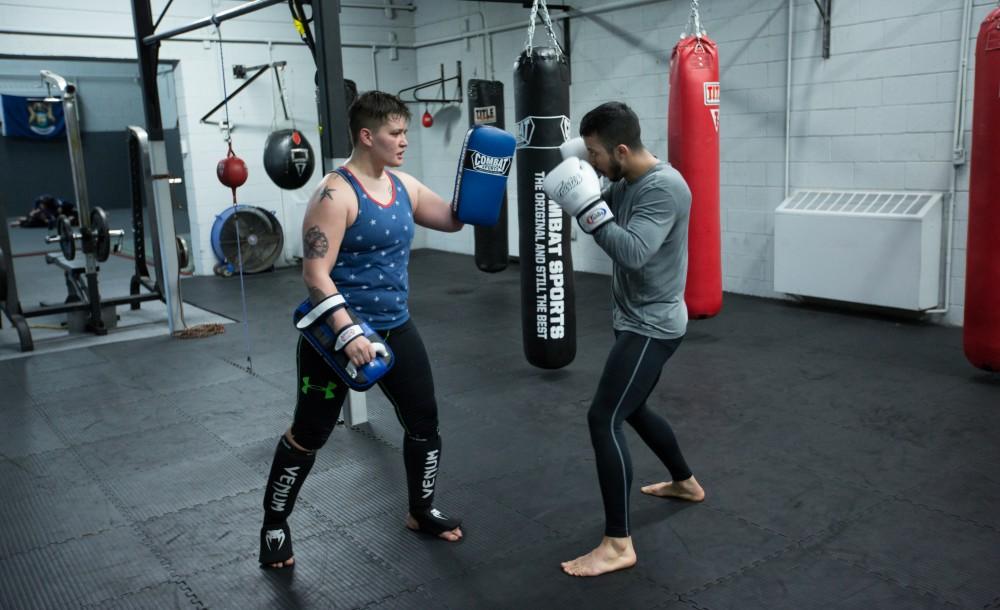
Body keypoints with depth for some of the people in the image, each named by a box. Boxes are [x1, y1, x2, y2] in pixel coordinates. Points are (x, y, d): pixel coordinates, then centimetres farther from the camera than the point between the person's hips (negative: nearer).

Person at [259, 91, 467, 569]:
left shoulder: (403, 186, 6)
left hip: (396, 328, 7)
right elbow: (315, 272, -23)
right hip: (339, 332, -7)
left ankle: (421, 512, 35)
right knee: (309, 435, 7)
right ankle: (274, 527, 28)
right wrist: (347, 332, -32)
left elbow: (453, 219, 16)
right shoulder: (336, 194, -18)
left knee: (424, 422, 12)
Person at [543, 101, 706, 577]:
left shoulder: (664, 188, -23)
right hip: (635, 320, 10)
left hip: (652, 326, -10)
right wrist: (573, 177, -4)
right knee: (631, 410, 24)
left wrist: (587, 205, -32)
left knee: (604, 418, -14)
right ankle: (685, 482, 46)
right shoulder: (624, 183, 6)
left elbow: (632, 253, -33)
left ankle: (618, 545, -7)